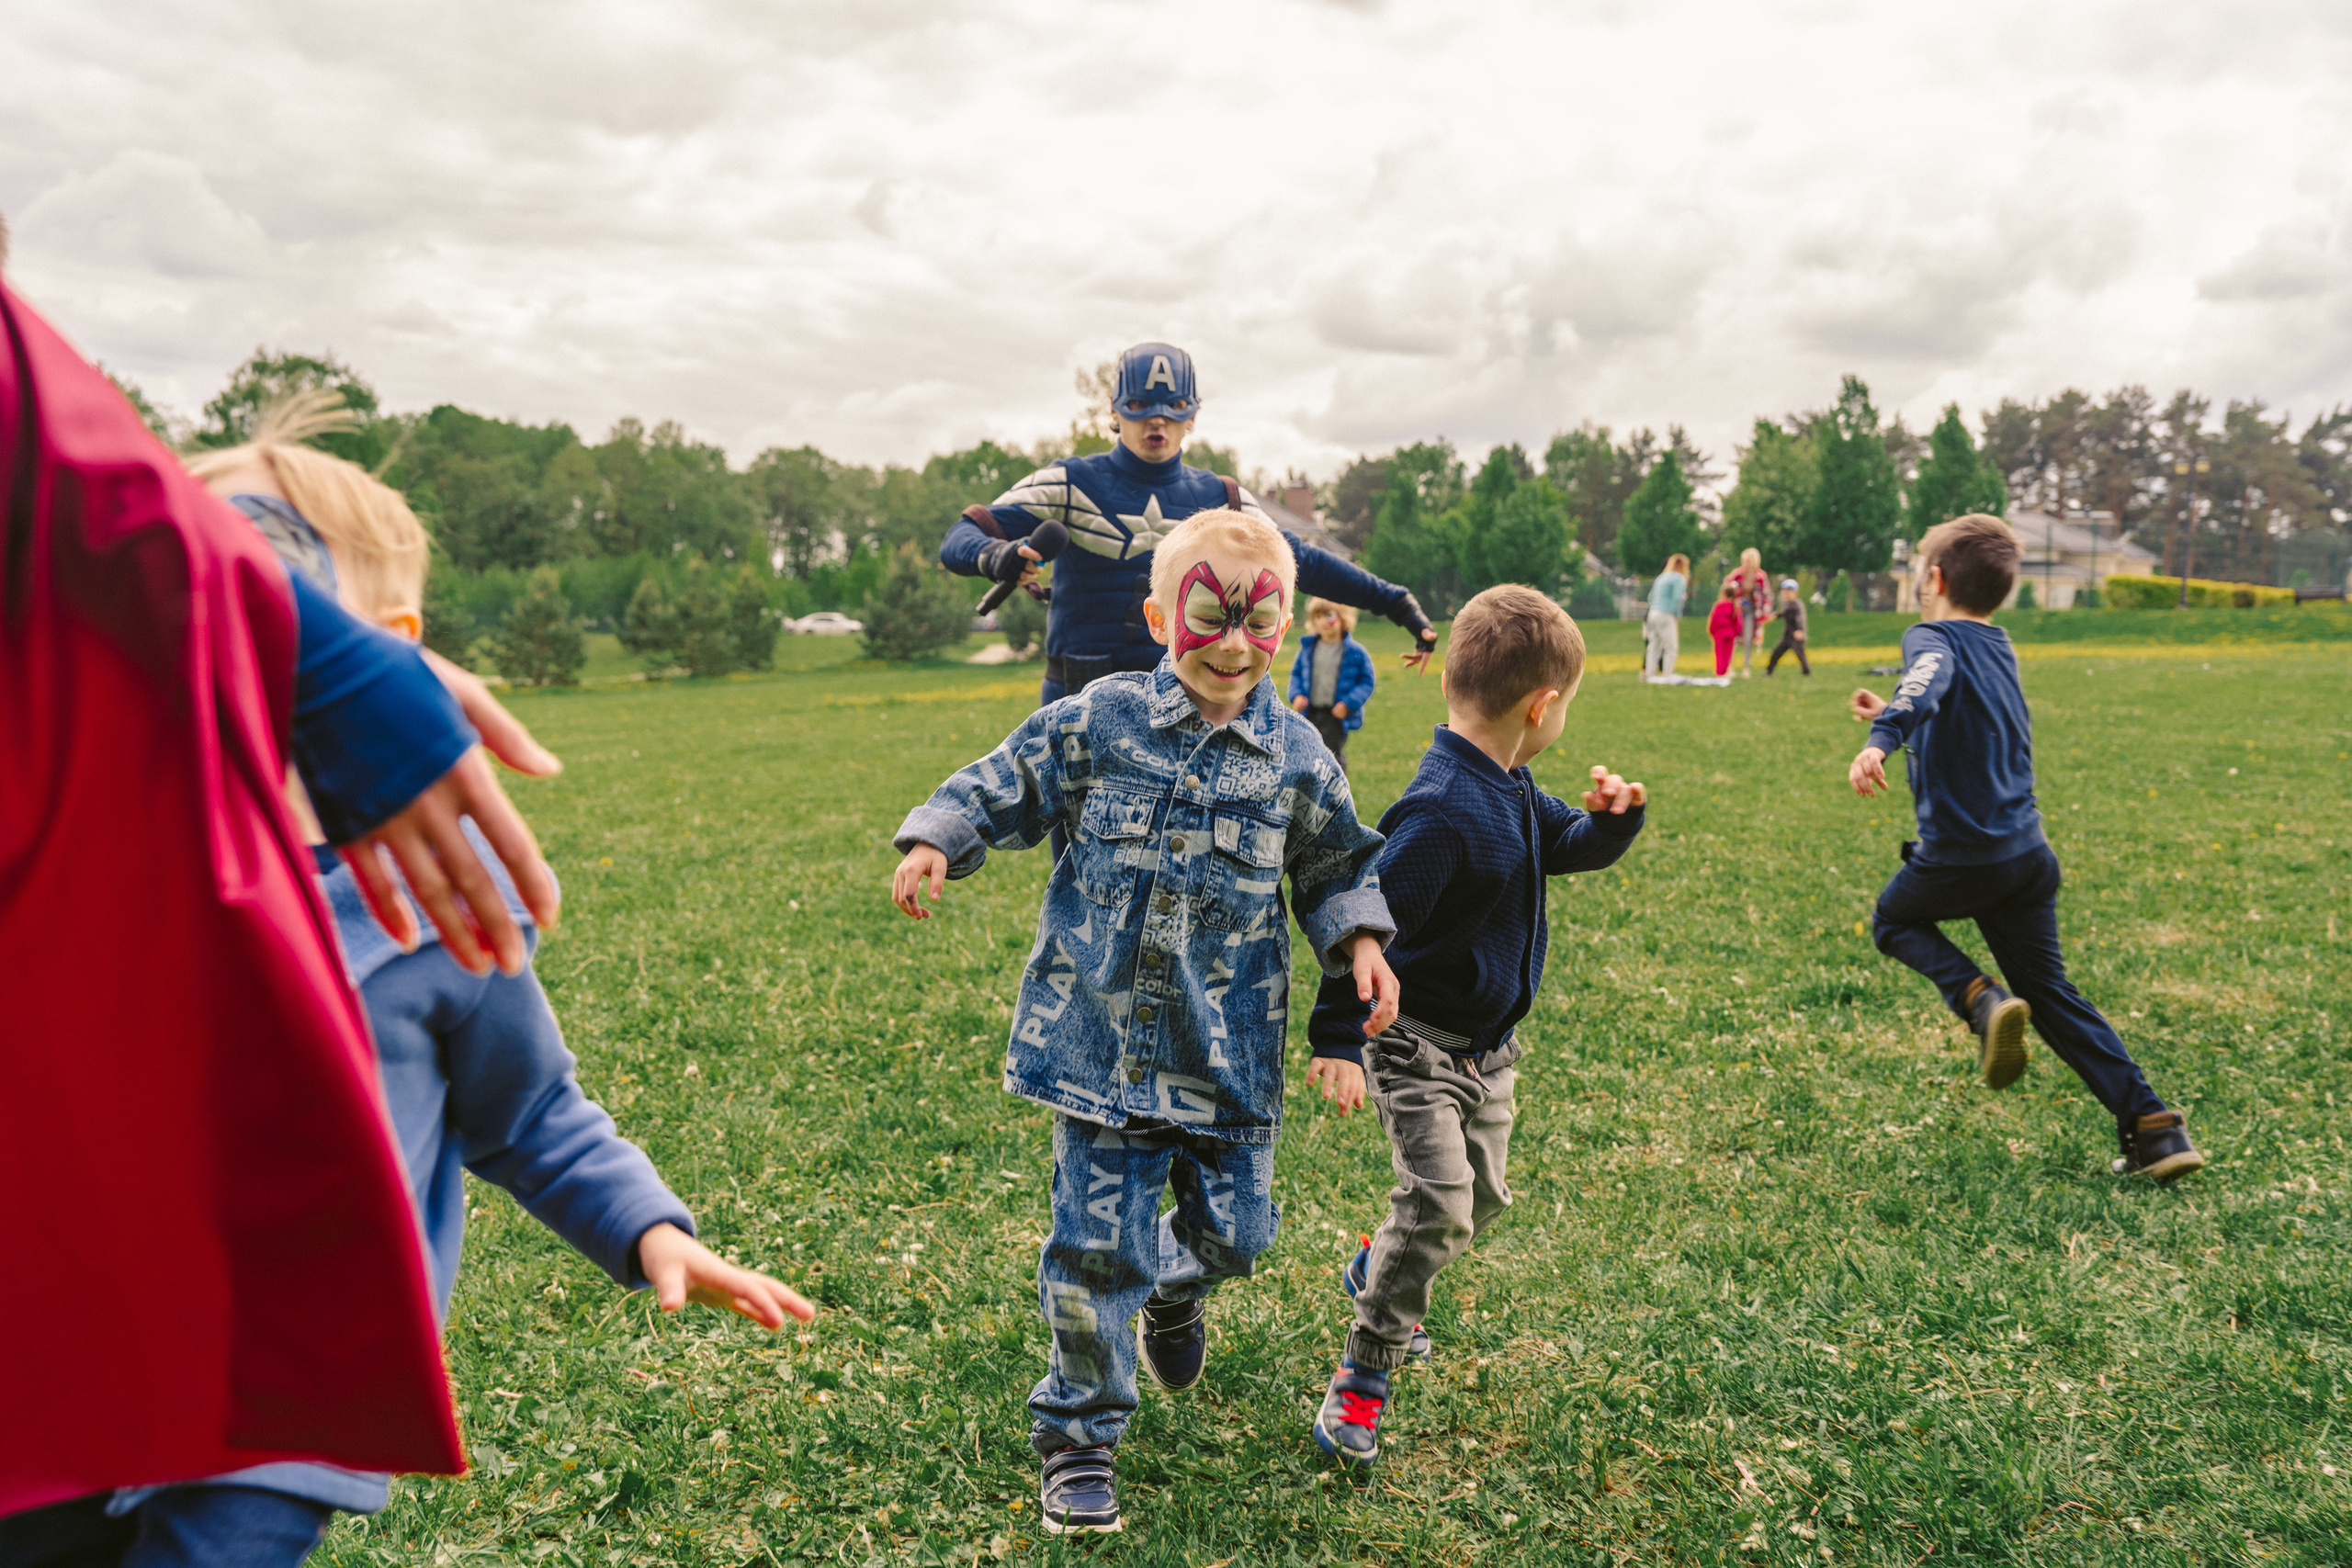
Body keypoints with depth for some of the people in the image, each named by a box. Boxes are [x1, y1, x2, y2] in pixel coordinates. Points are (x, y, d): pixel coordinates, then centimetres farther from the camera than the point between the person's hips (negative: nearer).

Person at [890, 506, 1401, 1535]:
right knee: (1097, 1244, 1)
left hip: (1228, 1052, 2)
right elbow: (999, 790, 3)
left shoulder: (1296, 759, 0)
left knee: (1234, 1231, 14)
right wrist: (933, 843, -14)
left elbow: (1336, 870, 13)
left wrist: (1359, 942, -4)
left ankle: (1175, 1288, 52)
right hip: (1102, 1039, -2)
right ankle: (1077, 1434, 23)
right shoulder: (1097, 721, -5)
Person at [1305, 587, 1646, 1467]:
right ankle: (1363, 1377, 2)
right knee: (1439, 1204, -15)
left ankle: (1376, 1272, 45)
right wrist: (1336, 1040, -25)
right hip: (1420, 1045, -9)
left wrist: (1614, 817, -6)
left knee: (1481, 1197, 19)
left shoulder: (1511, 791, 2)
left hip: (1489, 1044, 9)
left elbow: (1570, 846, 17)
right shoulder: (1443, 810, -28)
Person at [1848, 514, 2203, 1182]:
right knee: (2049, 991, 15)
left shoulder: (1933, 638, -9)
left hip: (1961, 856, -7)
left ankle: (1982, 1000, -5)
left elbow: (1925, 684, -34)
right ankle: (2153, 1127, 7)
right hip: (2028, 853, 7)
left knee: (1893, 920, 22)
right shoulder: (1998, 647, 15)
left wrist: (1882, 740, -50)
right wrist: (1893, 718, 37)